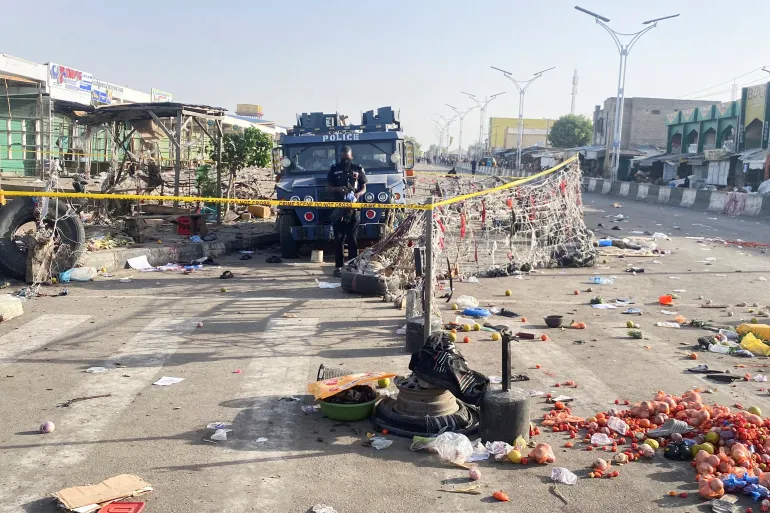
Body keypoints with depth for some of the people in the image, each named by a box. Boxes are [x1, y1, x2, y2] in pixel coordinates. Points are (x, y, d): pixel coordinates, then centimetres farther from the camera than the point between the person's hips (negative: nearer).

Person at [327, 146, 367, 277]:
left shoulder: (358, 169, 7)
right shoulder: (334, 169, 8)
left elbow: (364, 188, 8)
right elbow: (328, 187, 8)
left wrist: (358, 194, -14)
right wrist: (338, 189, -13)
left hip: (354, 208, 0)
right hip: (338, 208, 0)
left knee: (352, 238, 3)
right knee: (338, 238, 0)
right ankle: (338, 266, 3)